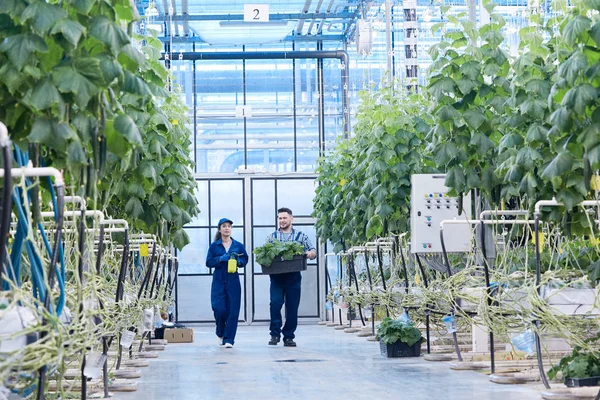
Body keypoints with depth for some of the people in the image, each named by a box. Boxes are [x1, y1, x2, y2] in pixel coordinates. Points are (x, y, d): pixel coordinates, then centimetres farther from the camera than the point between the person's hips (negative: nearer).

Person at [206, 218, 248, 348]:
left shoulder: (238, 245, 6)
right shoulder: (214, 246, 4)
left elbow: (245, 259, 12)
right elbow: (209, 262, 2)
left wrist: (238, 261, -9)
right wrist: (220, 259, -14)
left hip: (233, 281, 1)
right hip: (218, 281, -1)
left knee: (233, 311, -5)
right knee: (219, 309, -8)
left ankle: (228, 339, 0)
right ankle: (220, 334, 19)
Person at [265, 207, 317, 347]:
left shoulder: (301, 236, 12)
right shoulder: (272, 236, 15)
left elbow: (313, 252, 7)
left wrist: (311, 253, -17)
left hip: (293, 277, 0)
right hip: (276, 276, 0)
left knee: (292, 307, 1)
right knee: (275, 302, -15)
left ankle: (289, 337, 11)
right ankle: (275, 334, -4)